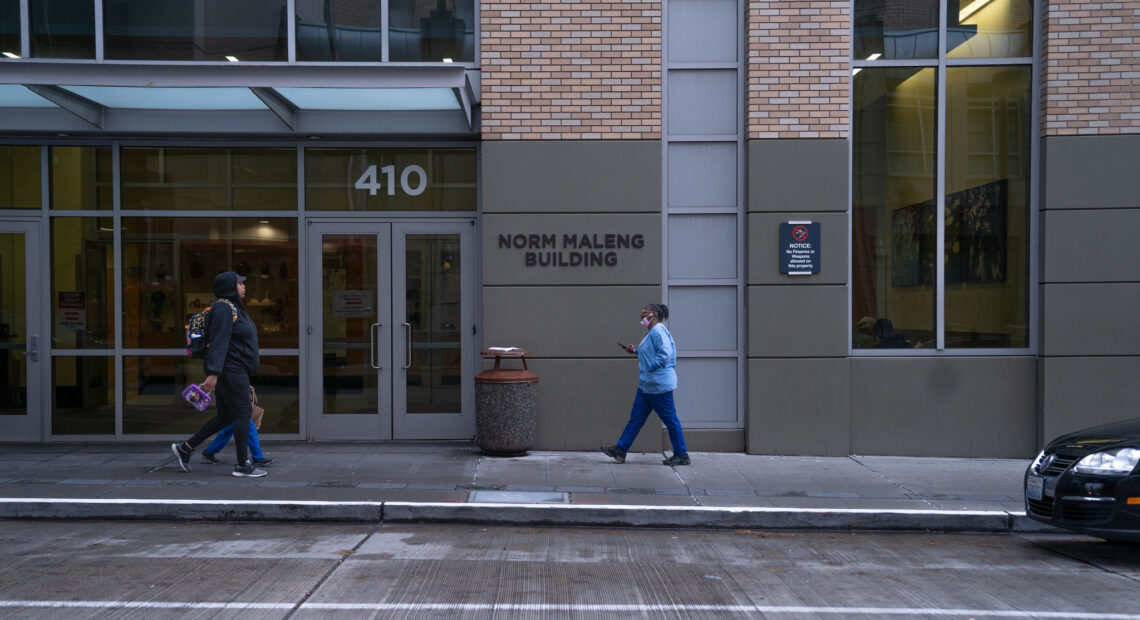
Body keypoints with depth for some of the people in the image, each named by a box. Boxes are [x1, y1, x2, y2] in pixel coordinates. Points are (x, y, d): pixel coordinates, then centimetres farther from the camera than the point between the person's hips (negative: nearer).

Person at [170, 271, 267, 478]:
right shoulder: (224, 309, -15)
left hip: (234, 371, 10)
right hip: (230, 370, -10)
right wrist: (213, 373, -28)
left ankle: (185, 447, 20)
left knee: (225, 416, 13)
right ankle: (243, 465, 0)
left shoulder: (233, 308, 17)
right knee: (243, 412, -6)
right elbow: (219, 343, -23)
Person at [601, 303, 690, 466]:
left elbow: (665, 354, -25)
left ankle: (681, 455, 7)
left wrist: (650, 368, -19)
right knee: (636, 417, 11)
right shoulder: (651, 332, 16)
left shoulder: (658, 331, -15)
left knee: (670, 419, -2)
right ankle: (620, 450, 15)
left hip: (659, 385, -11)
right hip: (647, 385, 11)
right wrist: (635, 350, 17)